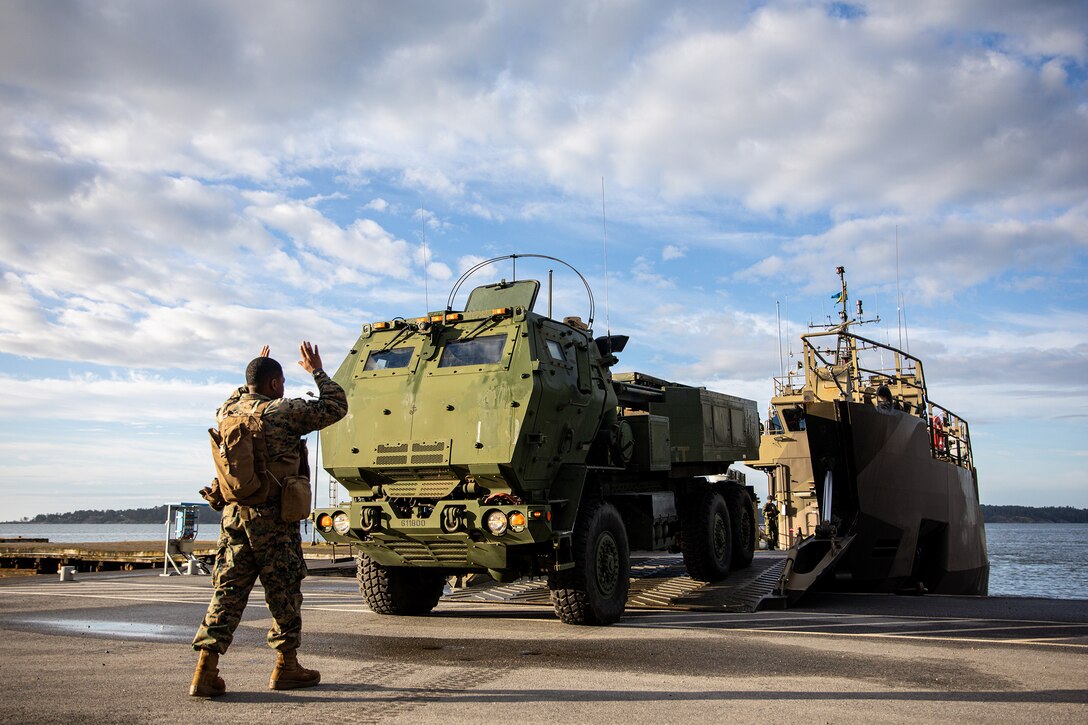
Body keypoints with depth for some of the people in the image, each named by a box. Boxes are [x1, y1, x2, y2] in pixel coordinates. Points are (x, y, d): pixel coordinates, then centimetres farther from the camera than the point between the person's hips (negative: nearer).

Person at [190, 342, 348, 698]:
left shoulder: (229, 411, 9)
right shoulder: (285, 411, -10)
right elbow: (335, 406, -3)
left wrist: (254, 375, 39)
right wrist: (316, 371, 8)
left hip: (233, 512, 6)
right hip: (273, 517, -6)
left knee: (228, 590, 7)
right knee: (284, 591, 7)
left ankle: (206, 670, 0)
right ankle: (286, 667, 16)